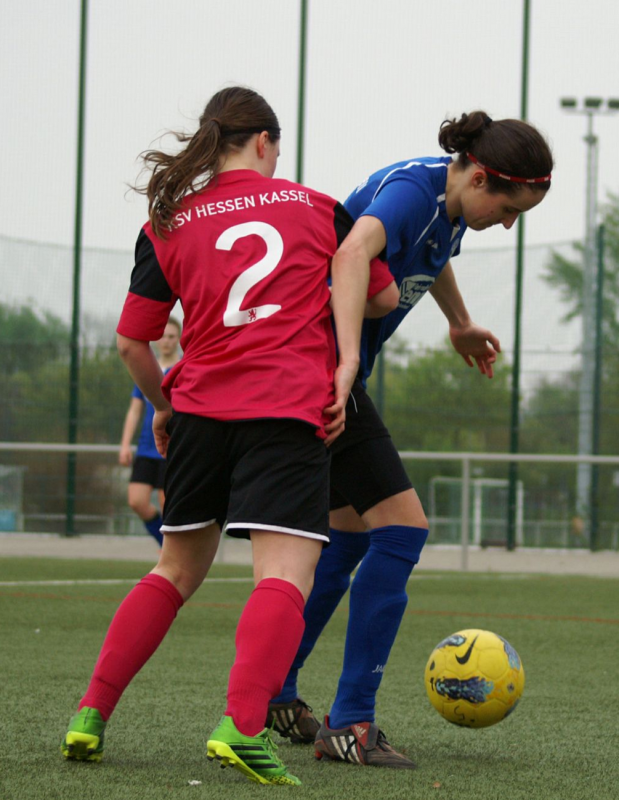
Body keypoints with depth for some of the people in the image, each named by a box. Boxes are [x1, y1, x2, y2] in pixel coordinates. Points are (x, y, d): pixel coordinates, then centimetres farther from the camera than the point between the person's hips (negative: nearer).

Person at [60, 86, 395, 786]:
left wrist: (163, 405, 24)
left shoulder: (168, 224, 11)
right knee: (285, 578, -13)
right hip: (291, 413, -3)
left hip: (200, 409, 3)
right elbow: (381, 294, 11)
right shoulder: (319, 208, 11)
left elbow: (132, 341, 9)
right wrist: (345, 360, 22)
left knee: (176, 571, 19)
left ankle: (92, 715, 11)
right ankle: (242, 726, -36)